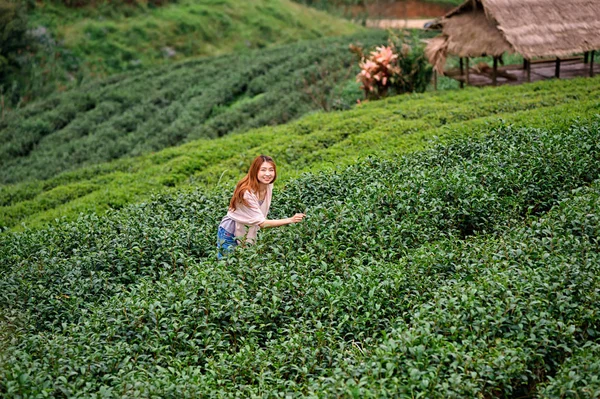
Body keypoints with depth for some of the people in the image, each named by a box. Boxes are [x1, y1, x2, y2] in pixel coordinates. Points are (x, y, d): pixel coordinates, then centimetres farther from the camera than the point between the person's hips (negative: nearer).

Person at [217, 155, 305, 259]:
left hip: (249, 233, 7)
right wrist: (290, 220, -39)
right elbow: (261, 223, -32)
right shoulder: (247, 192, -31)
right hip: (230, 236, -7)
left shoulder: (268, 186, -9)